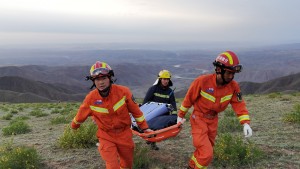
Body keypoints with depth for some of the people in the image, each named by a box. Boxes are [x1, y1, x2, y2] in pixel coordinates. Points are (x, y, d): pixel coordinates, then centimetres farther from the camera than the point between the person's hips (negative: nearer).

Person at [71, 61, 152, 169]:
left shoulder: (123, 91, -18)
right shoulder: (90, 98, -16)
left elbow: (135, 111, -6)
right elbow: (81, 115, 3)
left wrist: (144, 127, 1)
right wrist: (74, 126, 21)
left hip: (124, 134, 1)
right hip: (106, 137, -1)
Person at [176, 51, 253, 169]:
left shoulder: (233, 86, -12)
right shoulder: (202, 81, -25)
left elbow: (239, 104, -9)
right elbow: (189, 98, -12)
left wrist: (246, 123, -24)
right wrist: (181, 115, 0)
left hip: (213, 120, 6)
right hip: (199, 119, -5)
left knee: (206, 150, 21)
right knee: (206, 154, -13)